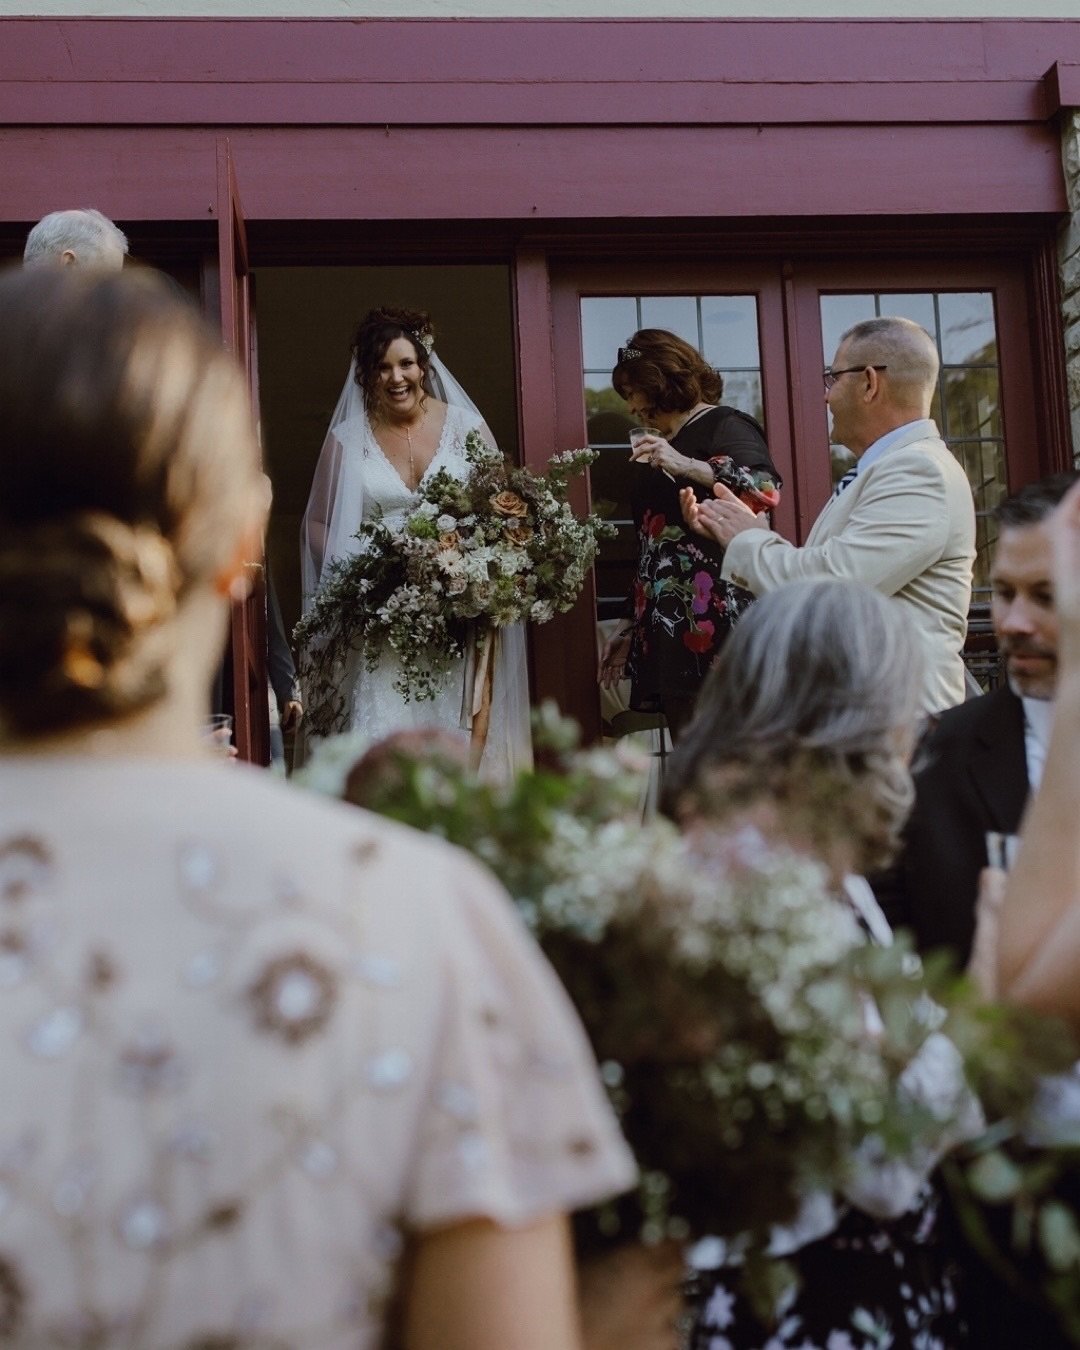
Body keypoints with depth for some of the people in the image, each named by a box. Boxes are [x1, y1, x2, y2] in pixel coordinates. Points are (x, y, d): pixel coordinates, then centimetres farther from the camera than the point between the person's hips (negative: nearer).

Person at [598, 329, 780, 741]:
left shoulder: (724, 426, 1)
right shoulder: (659, 446, 24)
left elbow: (767, 489, -17)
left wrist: (689, 467, -23)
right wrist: (629, 623, 28)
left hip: (714, 620, -8)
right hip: (668, 627, 8)